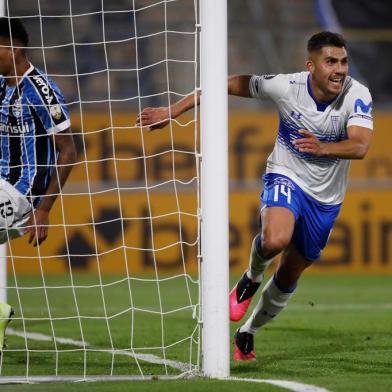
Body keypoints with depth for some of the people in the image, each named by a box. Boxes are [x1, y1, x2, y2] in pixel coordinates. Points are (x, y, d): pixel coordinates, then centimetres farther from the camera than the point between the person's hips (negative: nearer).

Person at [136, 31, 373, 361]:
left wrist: (322, 148, -54)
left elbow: (360, 146, -33)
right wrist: (172, 111, -9)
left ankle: (247, 333, 39)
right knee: (275, 240, -35)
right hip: (286, 178, -2)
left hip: (326, 198, 2)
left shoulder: (357, 95, -20)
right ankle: (252, 278, 1)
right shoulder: (286, 86, -21)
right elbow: (230, 85, -9)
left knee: (289, 276, 14)